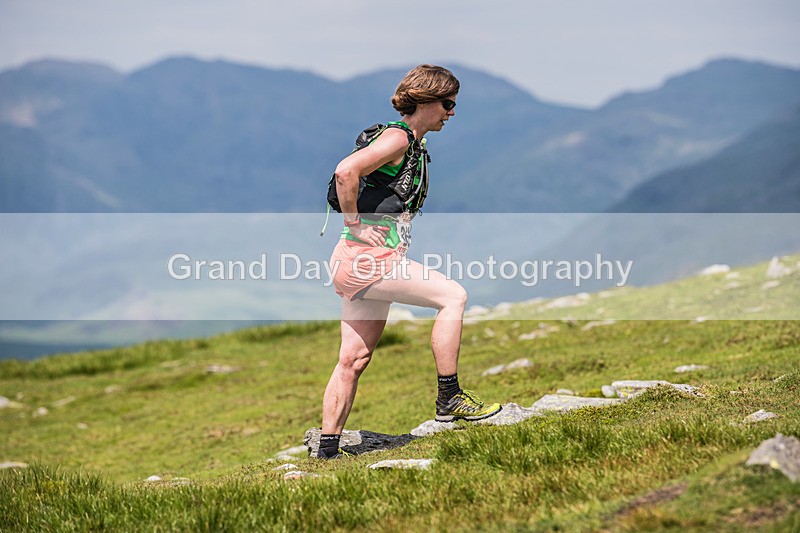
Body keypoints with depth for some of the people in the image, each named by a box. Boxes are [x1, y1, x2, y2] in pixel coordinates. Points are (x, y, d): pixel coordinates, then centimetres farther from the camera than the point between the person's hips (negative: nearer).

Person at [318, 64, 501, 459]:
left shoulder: (416, 147, 20)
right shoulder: (398, 137, -11)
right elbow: (346, 171, -25)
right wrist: (354, 224, -18)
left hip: (370, 263, 10)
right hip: (364, 257, -10)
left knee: (354, 360, 9)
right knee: (452, 295, -14)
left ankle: (328, 449, 13)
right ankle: (449, 399, -10)